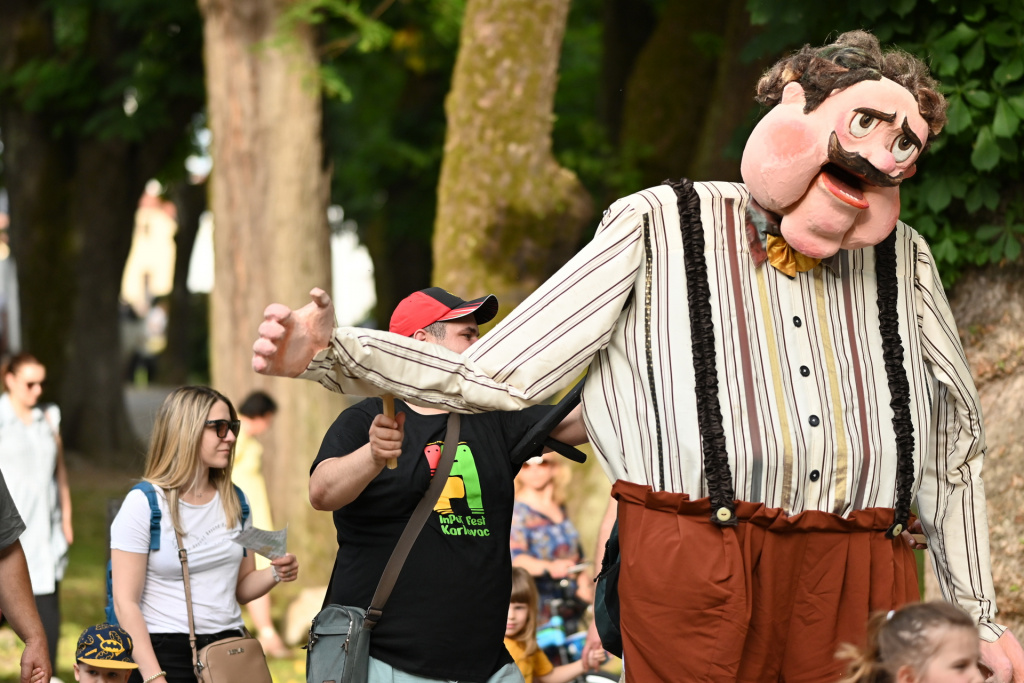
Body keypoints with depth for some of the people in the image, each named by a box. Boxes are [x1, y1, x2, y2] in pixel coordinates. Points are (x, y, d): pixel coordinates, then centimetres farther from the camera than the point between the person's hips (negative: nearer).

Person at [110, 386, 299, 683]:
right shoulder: (144, 503, -7)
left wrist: (275, 574, -4)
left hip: (230, 649, 5)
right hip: (166, 652, -5)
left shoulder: (234, 501, 10)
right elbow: (126, 602, -10)